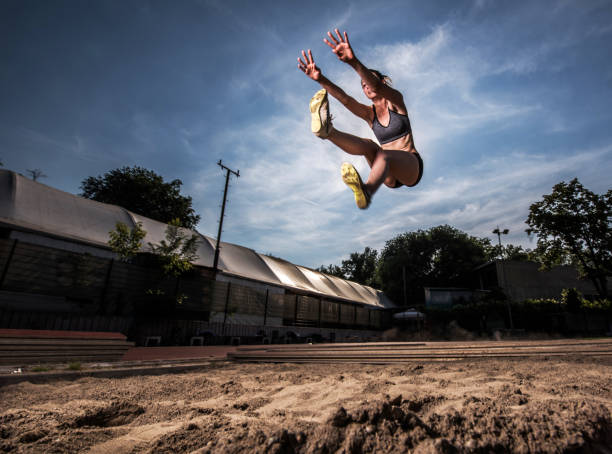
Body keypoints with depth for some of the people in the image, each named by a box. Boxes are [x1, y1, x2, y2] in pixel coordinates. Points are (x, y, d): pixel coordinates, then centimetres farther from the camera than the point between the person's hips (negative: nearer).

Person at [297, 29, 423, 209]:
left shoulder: (395, 101, 2)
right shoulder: (369, 113, 11)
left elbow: (378, 86, -22)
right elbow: (345, 99, -10)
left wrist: (354, 62, -41)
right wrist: (321, 79, -29)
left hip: (412, 166, -3)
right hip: (391, 177, 4)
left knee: (383, 154, -36)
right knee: (369, 146, -25)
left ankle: (366, 191, -68)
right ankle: (327, 130, -51)